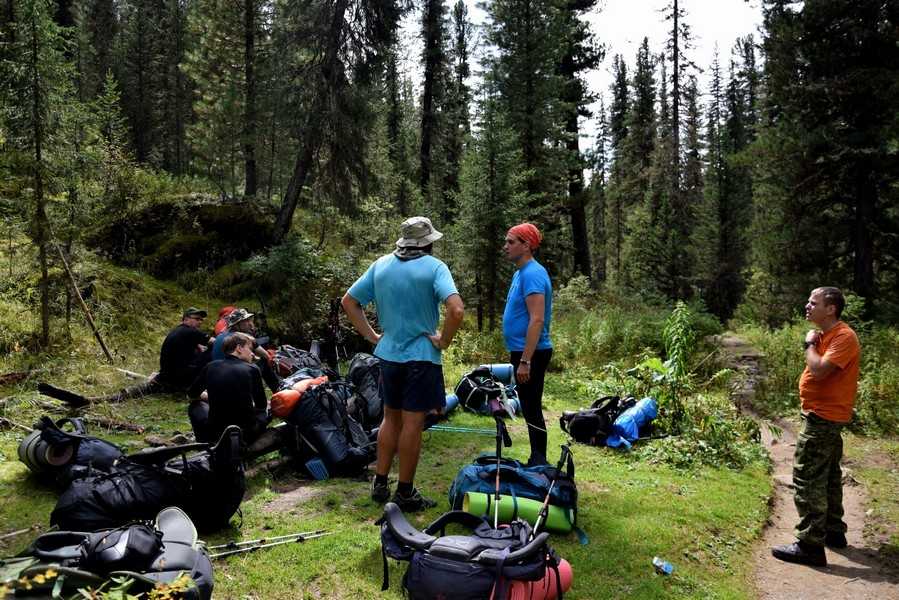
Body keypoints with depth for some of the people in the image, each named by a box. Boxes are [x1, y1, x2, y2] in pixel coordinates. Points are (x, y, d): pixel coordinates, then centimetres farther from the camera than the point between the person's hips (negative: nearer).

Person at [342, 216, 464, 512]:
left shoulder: (381, 265, 5)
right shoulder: (434, 267, -11)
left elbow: (348, 302, 8)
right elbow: (456, 310, -25)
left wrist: (371, 335, 9)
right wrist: (444, 341, -11)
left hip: (388, 354, 5)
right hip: (421, 357, -5)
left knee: (390, 418, 19)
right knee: (412, 423, 3)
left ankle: (380, 484, 25)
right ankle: (405, 493, 12)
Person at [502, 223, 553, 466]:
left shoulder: (532, 274, -17)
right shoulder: (521, 272, 14)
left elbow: (537, 320, -24)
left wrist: (525, 361, -26)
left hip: (531, 353, -10)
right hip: (522, 351, 10)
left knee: (532, 410, -3)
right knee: (529, 409, 16)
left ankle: (539, 463, 7)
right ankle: (536, 461, 26)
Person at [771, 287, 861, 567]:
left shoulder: (844, 337, -19)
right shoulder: (825, 335, 12)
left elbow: (819, 369, -29)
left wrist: (809, 344, -17)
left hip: (823, 418, -11)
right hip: (825, 417, 11)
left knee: (807, 479, -9)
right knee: (828, 476, 20)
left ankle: (810, 545, -5)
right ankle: (834, 531, 33)